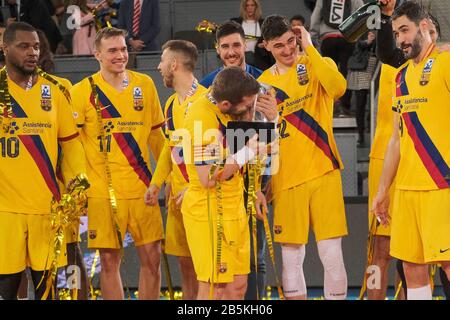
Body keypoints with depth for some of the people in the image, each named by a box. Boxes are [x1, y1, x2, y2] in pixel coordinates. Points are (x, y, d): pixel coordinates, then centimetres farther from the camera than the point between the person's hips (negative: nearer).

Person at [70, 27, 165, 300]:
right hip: (103, 192, -3)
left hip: (142, 187, 3)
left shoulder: (145, 84, 7)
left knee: (152, 258, 3)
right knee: (109, 260, 1)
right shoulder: (83, 91, -3)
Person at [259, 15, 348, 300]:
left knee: (332, 256, -5)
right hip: (286, 180, 3)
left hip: (323, 174, -2)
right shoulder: (263, 84, 9)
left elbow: (338, 88, -22)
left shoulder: (317, 65, 2)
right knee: (291, 258, 5)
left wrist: (309, 47, -17)